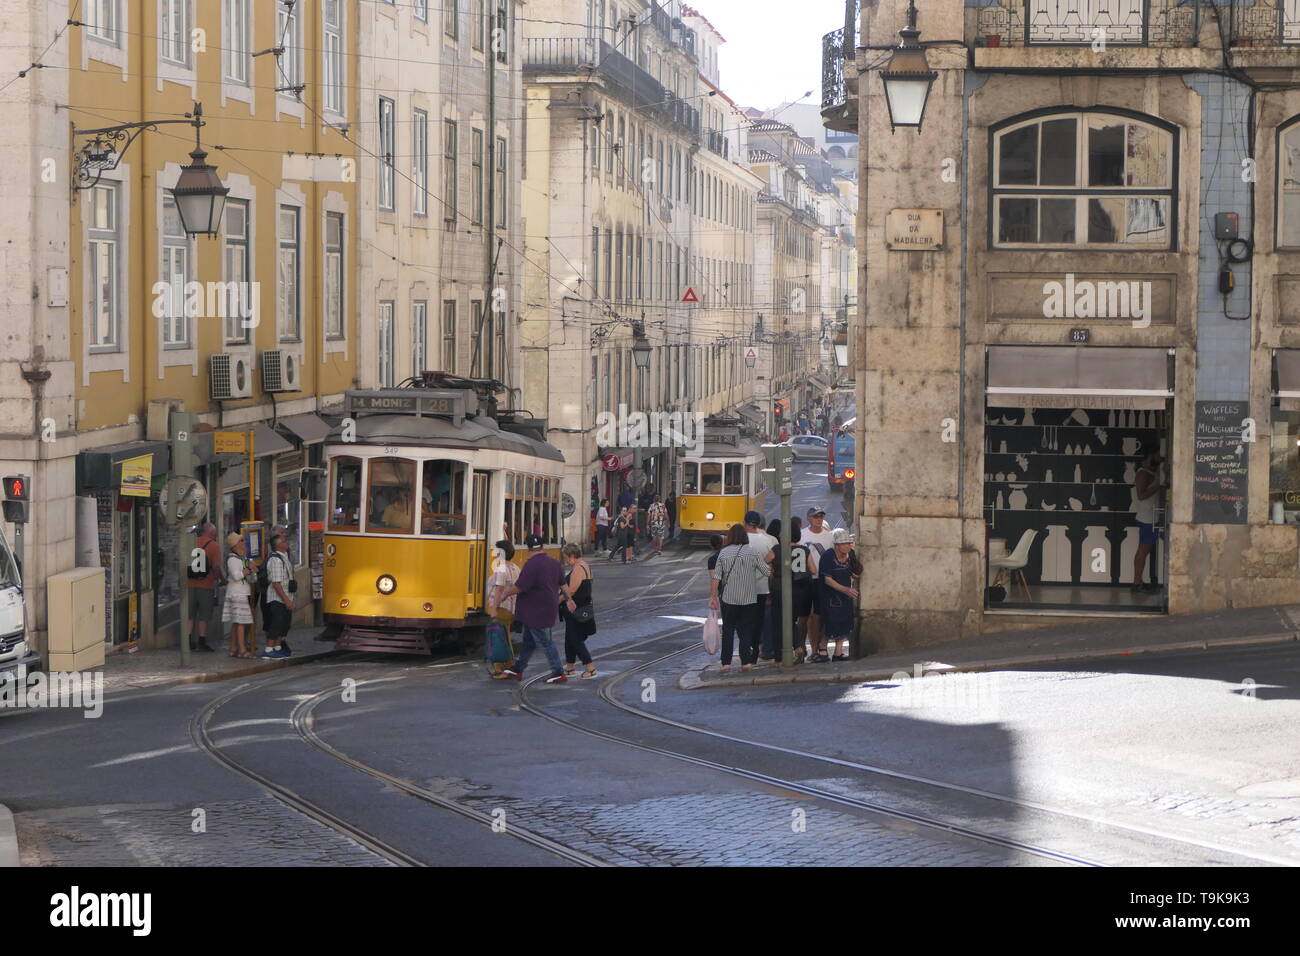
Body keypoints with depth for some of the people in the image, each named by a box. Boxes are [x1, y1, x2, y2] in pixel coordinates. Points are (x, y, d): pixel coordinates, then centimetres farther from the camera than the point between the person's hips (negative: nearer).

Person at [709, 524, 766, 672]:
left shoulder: (723, 553, -2)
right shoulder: (753, 553, -5)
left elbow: (716, 577, -2)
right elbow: (767, 572, -6)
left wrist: (713, 596, 3)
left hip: (728, 599, 1)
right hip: (749, 599, -1)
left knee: (728, 631, 8)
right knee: (746, 631, 7)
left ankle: (726, 662, 4)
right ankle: (746, 661, 2)